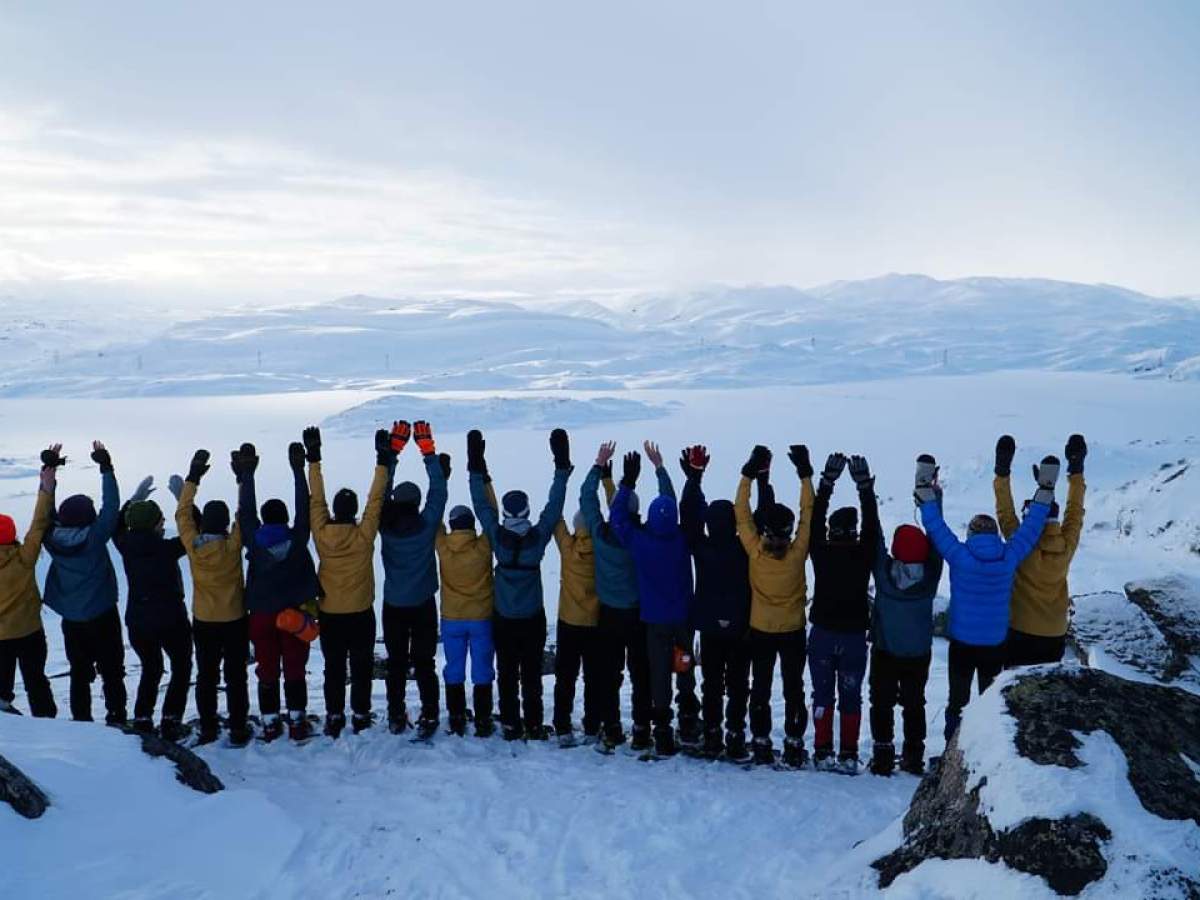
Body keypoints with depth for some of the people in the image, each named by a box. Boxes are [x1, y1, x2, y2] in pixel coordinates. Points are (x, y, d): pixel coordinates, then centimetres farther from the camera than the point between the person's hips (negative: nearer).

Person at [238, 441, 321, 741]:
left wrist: (246, 475, 8)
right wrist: (298, 469, 0)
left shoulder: (254, 540, -8)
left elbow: (246, 511, 2)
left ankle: (270, 725, 14)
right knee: (295, 672, 9)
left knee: (267, 673, 10)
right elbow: (304, 507, -5)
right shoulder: (297, 538, -11)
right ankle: (297, 723, 11)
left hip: (261, 616, 1)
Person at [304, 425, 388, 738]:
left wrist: (313, 459, 0)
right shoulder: (364, 535, -15)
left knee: (333, 668, 12)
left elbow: (316, 500, -4)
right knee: (361, 668, 11)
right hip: (361, 614, -1)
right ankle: (360, 715, 15)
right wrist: (383, 462, -7)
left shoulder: (322, 534, -11)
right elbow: (375, 500, -11)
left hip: (330, 615, 1)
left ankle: (334, 717, 14)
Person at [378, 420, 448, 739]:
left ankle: (396, 717, 23)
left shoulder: (386, 526, -12)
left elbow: (381, 490, -3)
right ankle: (428, 718, 6)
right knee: (424, 664, 6)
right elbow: (439, 491, -10)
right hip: (423, 606, -2)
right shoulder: (427, 525, -17)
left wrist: (391, 452, -1)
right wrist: (428, 450, -7)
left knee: (396, 663, 15)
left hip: (393, 606, 2)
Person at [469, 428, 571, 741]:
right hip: (533, 618, 0)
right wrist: (562, 465, -6)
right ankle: (534, 727, 16)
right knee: (532, 675, 10)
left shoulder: (496, 536, -14)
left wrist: (476, 466, 0)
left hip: (503, 619, 1)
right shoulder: (539, 537, -16)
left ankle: (511, 726, 17)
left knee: (507, 674, 11)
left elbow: (481, 504, -4)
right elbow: (555, 504, -10)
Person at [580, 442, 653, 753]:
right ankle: (641, 731, 12)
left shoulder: (601, 534, -12)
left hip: (609, 615, 1)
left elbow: (587, 496, 0)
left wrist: (600, 465, 7)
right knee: (641, 674, 8)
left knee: (609, 674, 10)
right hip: (640, 614, -1)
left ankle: (611, 731, 15)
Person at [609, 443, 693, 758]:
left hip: (655, 622, -2)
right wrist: (659, 467, 15)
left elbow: (618, 514, -4)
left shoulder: (640, 541, -17)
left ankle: (663, 733, 2)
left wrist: (628, 480, 2)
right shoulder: (682, 539, -10)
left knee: (659, 674, 4)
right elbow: (673, 501, 4)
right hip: (684, 618, 2)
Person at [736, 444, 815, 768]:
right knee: (793, 689, 12)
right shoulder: (798, 553, -19)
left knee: (760, 689, 12)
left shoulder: (755, 551, -19)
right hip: (793, 631, 0)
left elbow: (742, 512, -11)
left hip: (760, 631, 0)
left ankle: (761, 744, 14)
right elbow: (808, 514, -11)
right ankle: (793, 746, 15)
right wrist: (805, 473, -7)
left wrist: (749, 474, -8)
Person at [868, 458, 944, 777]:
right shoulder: (930, 574, -16)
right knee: (914, 704, 16)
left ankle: (883, 756, 7)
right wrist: (933, 498, -1)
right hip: (919, 653, 2)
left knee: (881, 703, 9)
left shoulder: (883, 570, -21)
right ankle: (914, 758, 20)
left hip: (884, 651, -2)